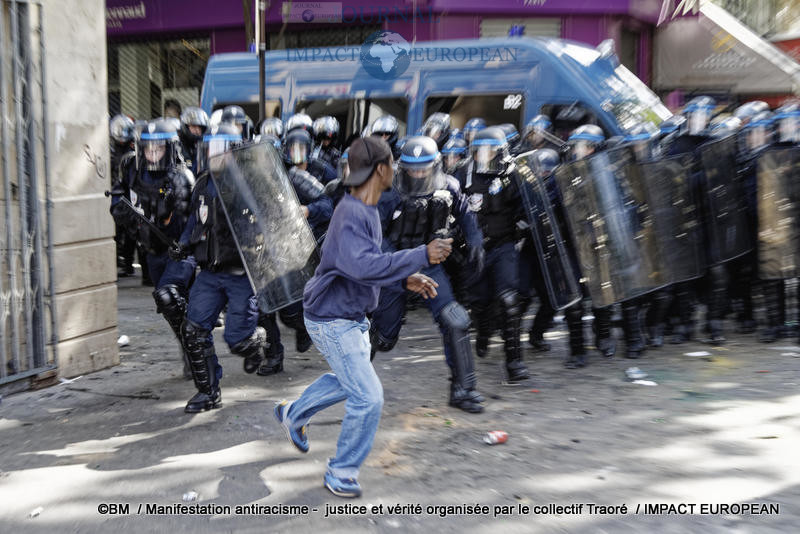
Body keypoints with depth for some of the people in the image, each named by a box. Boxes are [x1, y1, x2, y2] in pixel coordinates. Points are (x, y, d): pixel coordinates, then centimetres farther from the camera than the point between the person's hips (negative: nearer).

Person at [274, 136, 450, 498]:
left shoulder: (366, 211, 3)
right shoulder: (350, 215, -29)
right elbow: (365, 268, -44)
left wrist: (407, 279, 1)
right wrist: (422, 256, -38)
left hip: (350, 318, 10)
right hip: (332, 324, -10)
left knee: (348, 381, 27)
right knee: (368, 397, -6)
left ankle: (293, 414, 48)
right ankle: (342, 474, 13)